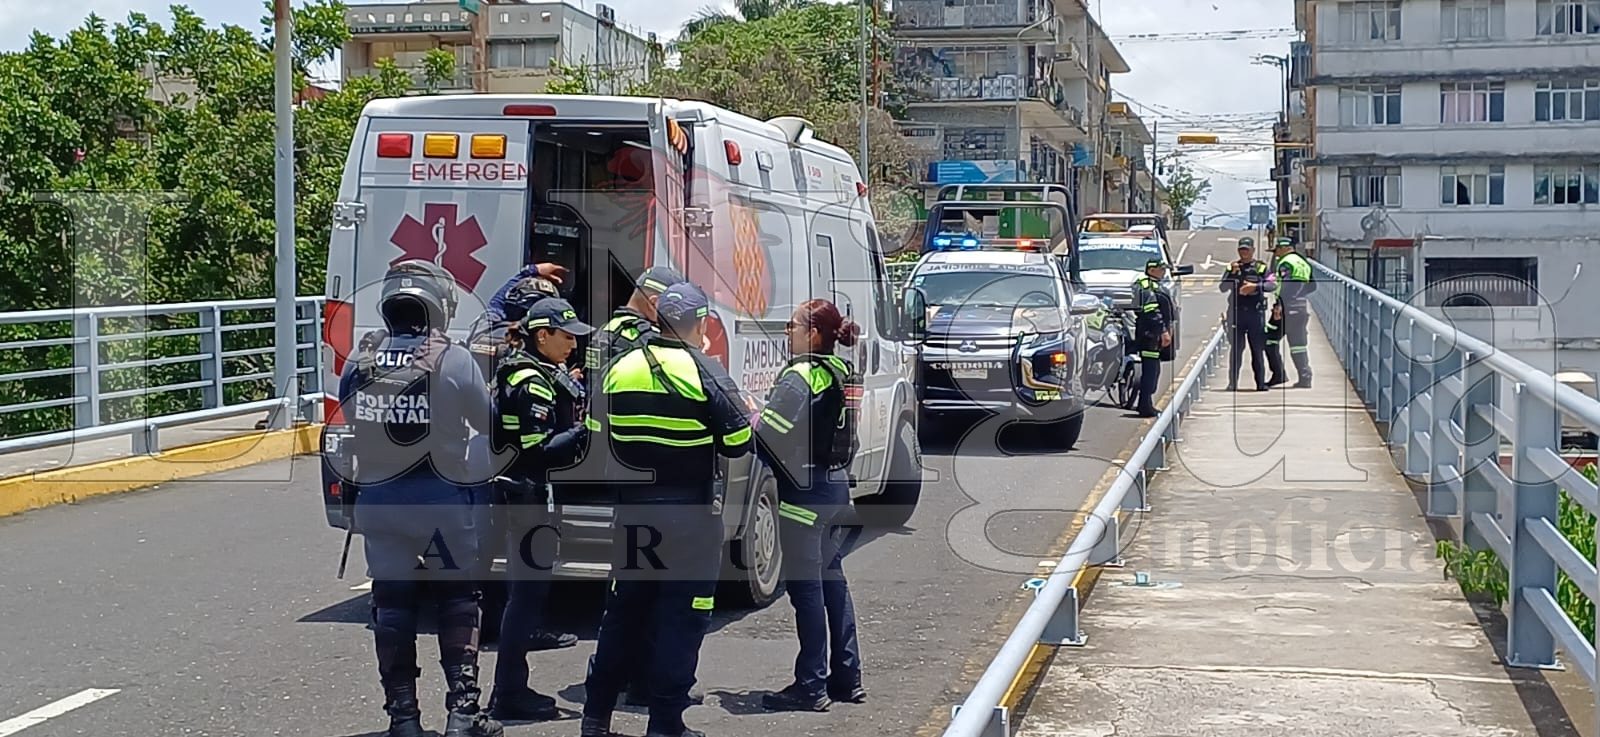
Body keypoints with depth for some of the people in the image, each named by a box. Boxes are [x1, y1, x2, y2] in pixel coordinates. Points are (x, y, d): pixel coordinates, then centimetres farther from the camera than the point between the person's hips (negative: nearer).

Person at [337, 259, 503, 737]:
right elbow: (487, 422, -1)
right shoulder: (454, 360, -12)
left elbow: (352, 419, 3)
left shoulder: (360, 364, -3)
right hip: (442, 501, -3)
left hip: (378, 502, 3)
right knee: (456, 601, 11)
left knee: (391, 604, 11)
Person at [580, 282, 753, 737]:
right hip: (689, 512, -5)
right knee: (682, 617, 3)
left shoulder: (619, 369, 4)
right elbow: (737, 441, -11)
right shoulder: (703, 371, -11)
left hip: (632, 508, 5)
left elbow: (598, 438, 9)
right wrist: (747, 417, 9)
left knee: (623, 612, 16)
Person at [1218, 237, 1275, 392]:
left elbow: (1271, 284, -7)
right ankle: (1233, 383, 2)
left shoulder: (1262, 268, 7)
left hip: (1256, 312, 0)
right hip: (1236, 312, 0)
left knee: (1258, 348, 3)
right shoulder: (1233, 267, 10)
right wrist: (1232, 273, -12)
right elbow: (1222, 288, 2)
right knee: (1235, 348, -1)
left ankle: (1260, 382, 8)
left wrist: (1256, 286, -22)